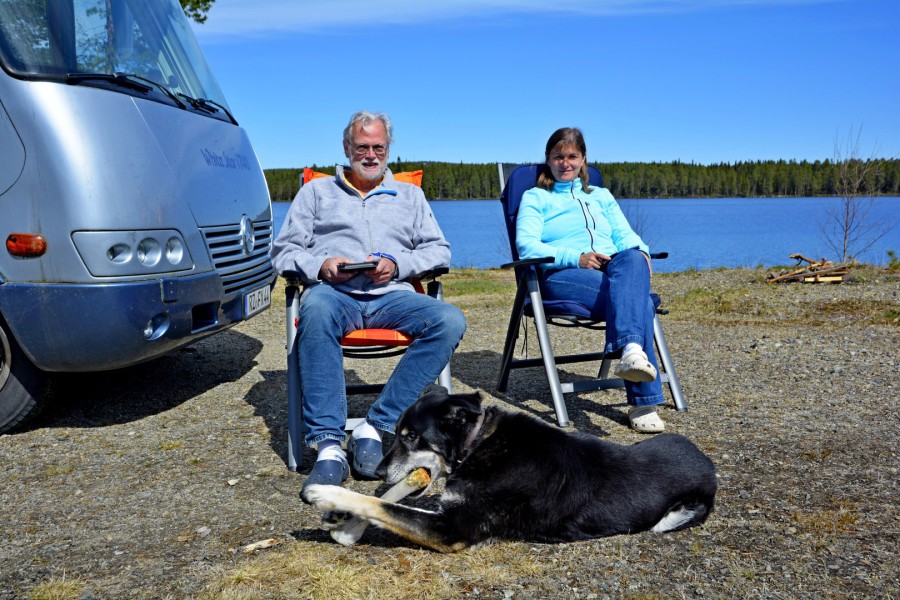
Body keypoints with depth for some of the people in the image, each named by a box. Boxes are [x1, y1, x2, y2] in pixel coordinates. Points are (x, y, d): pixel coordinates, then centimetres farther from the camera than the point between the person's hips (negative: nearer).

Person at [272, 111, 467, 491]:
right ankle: (328, 445, -41)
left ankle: (374, 428, -30)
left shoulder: (409, 195, 27)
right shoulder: (317, 191, 24)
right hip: (334, 292, -1)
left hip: (392, 296, 2)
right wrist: (319, 265, -7)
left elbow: (439, 250, 17)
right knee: (316, 308, -40)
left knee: (450, 320, -29)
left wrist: (397, 264, -2)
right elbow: (283, 251, 15)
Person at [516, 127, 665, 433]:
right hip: (562, 276, -3)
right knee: (633, 296, -34)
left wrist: (640, 251, -8)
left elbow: (625, 234, 19)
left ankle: (631, 350, -55)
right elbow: (526, 246, 0)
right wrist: (576, 258, -16)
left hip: (613, 269, 3)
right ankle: (643, 401, -46)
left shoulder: (601, 196, 31)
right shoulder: (535, 198, 18)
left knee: (631, 258, -36)